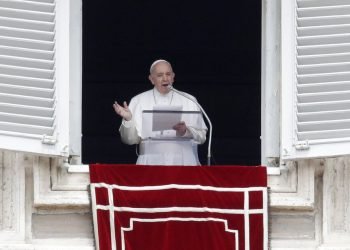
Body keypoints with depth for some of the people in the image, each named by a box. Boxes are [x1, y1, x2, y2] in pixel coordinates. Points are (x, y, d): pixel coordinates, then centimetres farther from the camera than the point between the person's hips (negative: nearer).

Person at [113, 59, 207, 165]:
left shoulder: (188, 101, 13)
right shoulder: (138, 101, 11)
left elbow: (201, 136, 7)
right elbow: (131, 139, 7)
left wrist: (185, 131, -12)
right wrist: (128, 119, -11)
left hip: (184, 161, 1)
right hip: (151, 162, -1)